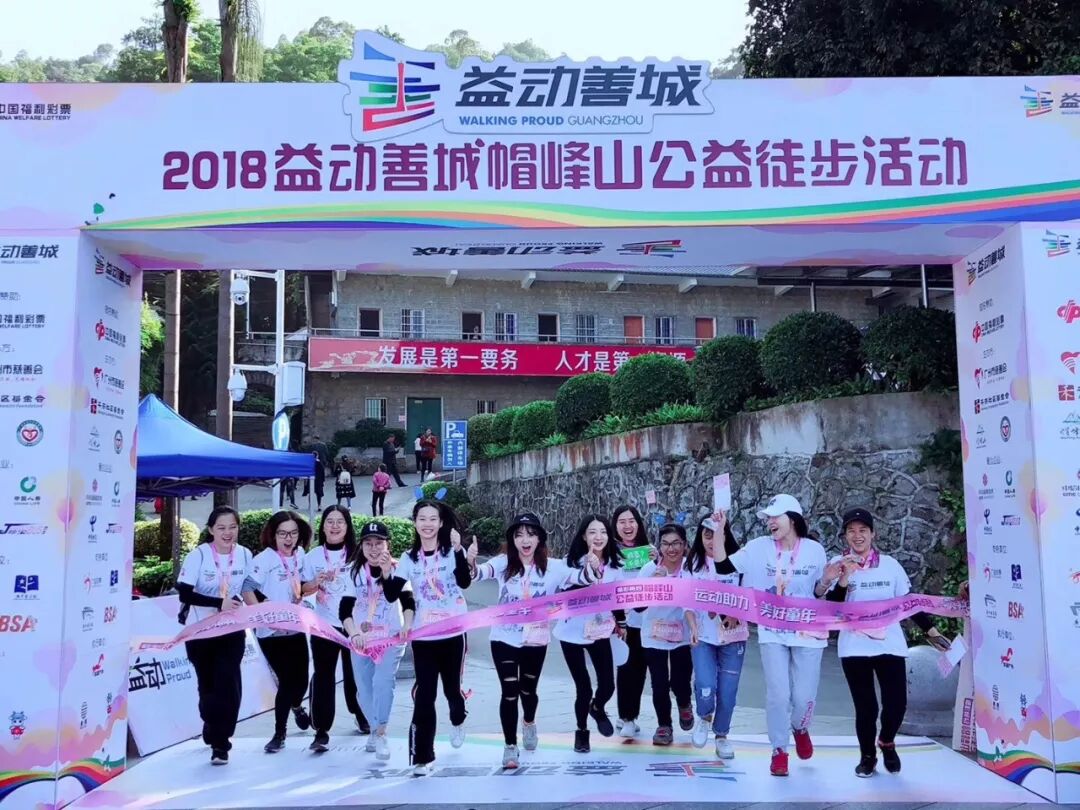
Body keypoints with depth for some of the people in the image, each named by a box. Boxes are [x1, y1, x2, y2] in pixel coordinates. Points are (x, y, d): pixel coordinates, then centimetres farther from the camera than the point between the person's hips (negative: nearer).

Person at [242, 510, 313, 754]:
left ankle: (296, 706, 45)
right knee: (287, 680, -4)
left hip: (296, 628, 5)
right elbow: (247, 590, -23)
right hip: (271, 633, -5)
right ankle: (279, 733, 15)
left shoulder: (300, 555, 3)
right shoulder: (264, 559, -16)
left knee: (301, 678, 9)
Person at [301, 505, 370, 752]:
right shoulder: (313, 556, 2)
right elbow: (304, 590, 2)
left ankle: (361, 717, 35)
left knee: (354, 672, 12)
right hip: (324, 625, 0)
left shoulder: (357, 554, -1)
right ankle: (322, 732, 1)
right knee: (323, 676, -3)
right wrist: (318, 581, -18)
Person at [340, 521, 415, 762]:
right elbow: (344, 609, -6)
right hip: (361, 639, 3)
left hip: (391, 638, -2)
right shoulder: (354, 571, -3)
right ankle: (376, 729, 27)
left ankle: (380, 733, -15)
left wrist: (407, 626, -29)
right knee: (364, 688, 6)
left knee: (382, 681, -19)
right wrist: (354, 634, -21)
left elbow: (408, 602, -11)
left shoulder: (397, 569, -7)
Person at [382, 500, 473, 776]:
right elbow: (392, 595, -1)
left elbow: (465, 582, -23)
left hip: (453, 633, -1)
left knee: (451, 687, 13)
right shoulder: (409, 558, 3)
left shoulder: (454, 551, -6)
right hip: (423, 636, 2)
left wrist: (458, 549, -35)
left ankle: (458, 721, 47)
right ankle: (422, 758, 5)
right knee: (424, 694, -2)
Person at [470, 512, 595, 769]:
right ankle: (510, 746, 16)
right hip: (505, 639, -2)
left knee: (528, 690, 20)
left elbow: (583, 577, -19)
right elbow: (480, 573, -26)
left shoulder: (552, 567, -9)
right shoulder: (503, 563, -10)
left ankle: (529, 722, 52)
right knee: (509, 692, -1)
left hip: (536, 641, 2)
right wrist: (469, 564, -50)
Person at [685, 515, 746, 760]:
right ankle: (704, 717, 18)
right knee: (705, 685, -15)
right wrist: (693, 629, -10)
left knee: (728, 690, 3)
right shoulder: (692, 563, 1)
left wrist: (736, 614, -18)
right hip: (703, 636, 0)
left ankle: (721, 735, 26)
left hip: (733, 636, 0)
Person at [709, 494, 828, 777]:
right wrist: (719, 531, -18)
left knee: (805, 695, 4)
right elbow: (723, 566, -9)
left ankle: (800, 728, 39)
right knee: (778, 694, -2)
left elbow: (819, 593, 5)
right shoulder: (759, 547, -4)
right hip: (772, 632, 0)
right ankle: (779, 750, 17)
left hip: (807, 632, 0)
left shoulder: (814, 549, -3)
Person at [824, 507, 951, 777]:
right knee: (865, 706, -1)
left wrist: (931, 631, 8)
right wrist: (844, 578, -21)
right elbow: (832, 608, -8)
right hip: (854, 648, -1)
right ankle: (867, 756, 24)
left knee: (897, 703, -2)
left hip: (890, 645, 2)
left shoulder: (890, 564, 4)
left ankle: (887, 743, 30)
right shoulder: (838, 564, -1)